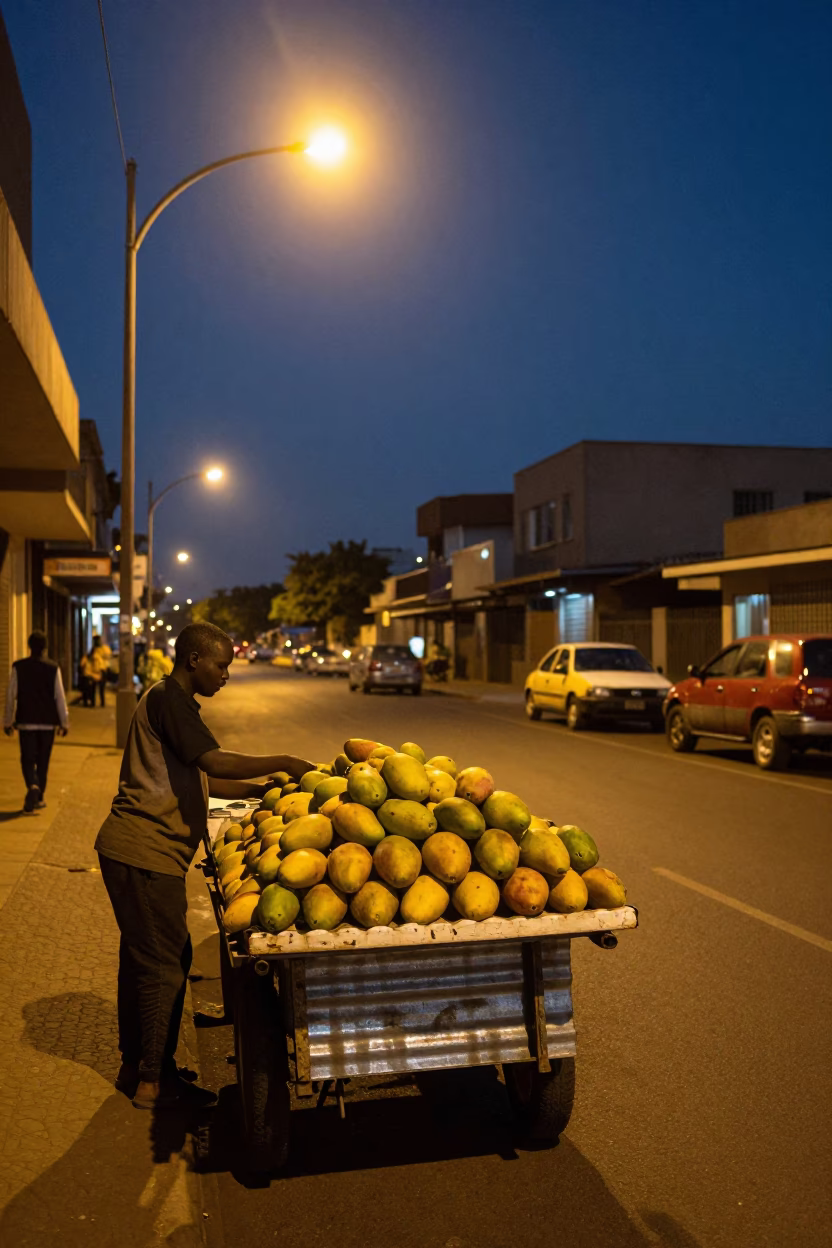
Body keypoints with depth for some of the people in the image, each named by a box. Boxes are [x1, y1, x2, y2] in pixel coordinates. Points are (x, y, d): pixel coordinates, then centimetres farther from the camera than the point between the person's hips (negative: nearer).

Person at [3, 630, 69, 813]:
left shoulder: (18, 667, -4)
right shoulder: (53, 668, -5)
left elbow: (11, 695, 0)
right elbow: (60, 697, -3)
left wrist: (8, 721, 9)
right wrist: (64, 722, 5)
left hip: (26, 722, -1)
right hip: (48, 722, 1)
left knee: (28, 759, 3)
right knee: (43, 761, 13)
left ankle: (33, 786, -23)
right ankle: (39, 797, 20)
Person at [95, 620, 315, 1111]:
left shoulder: (172, 702, 19)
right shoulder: (168, 699, -14)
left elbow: (199, 780, 21)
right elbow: (215, 762, -26)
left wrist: (264, 788, 13)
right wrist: (284, 763, -18)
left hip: (148, 852, 11)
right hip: (143, 851, -11)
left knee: (145, 959, 18)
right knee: (163, 963, -1)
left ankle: (138, 1069, 31)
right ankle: (151, 1081, 11)